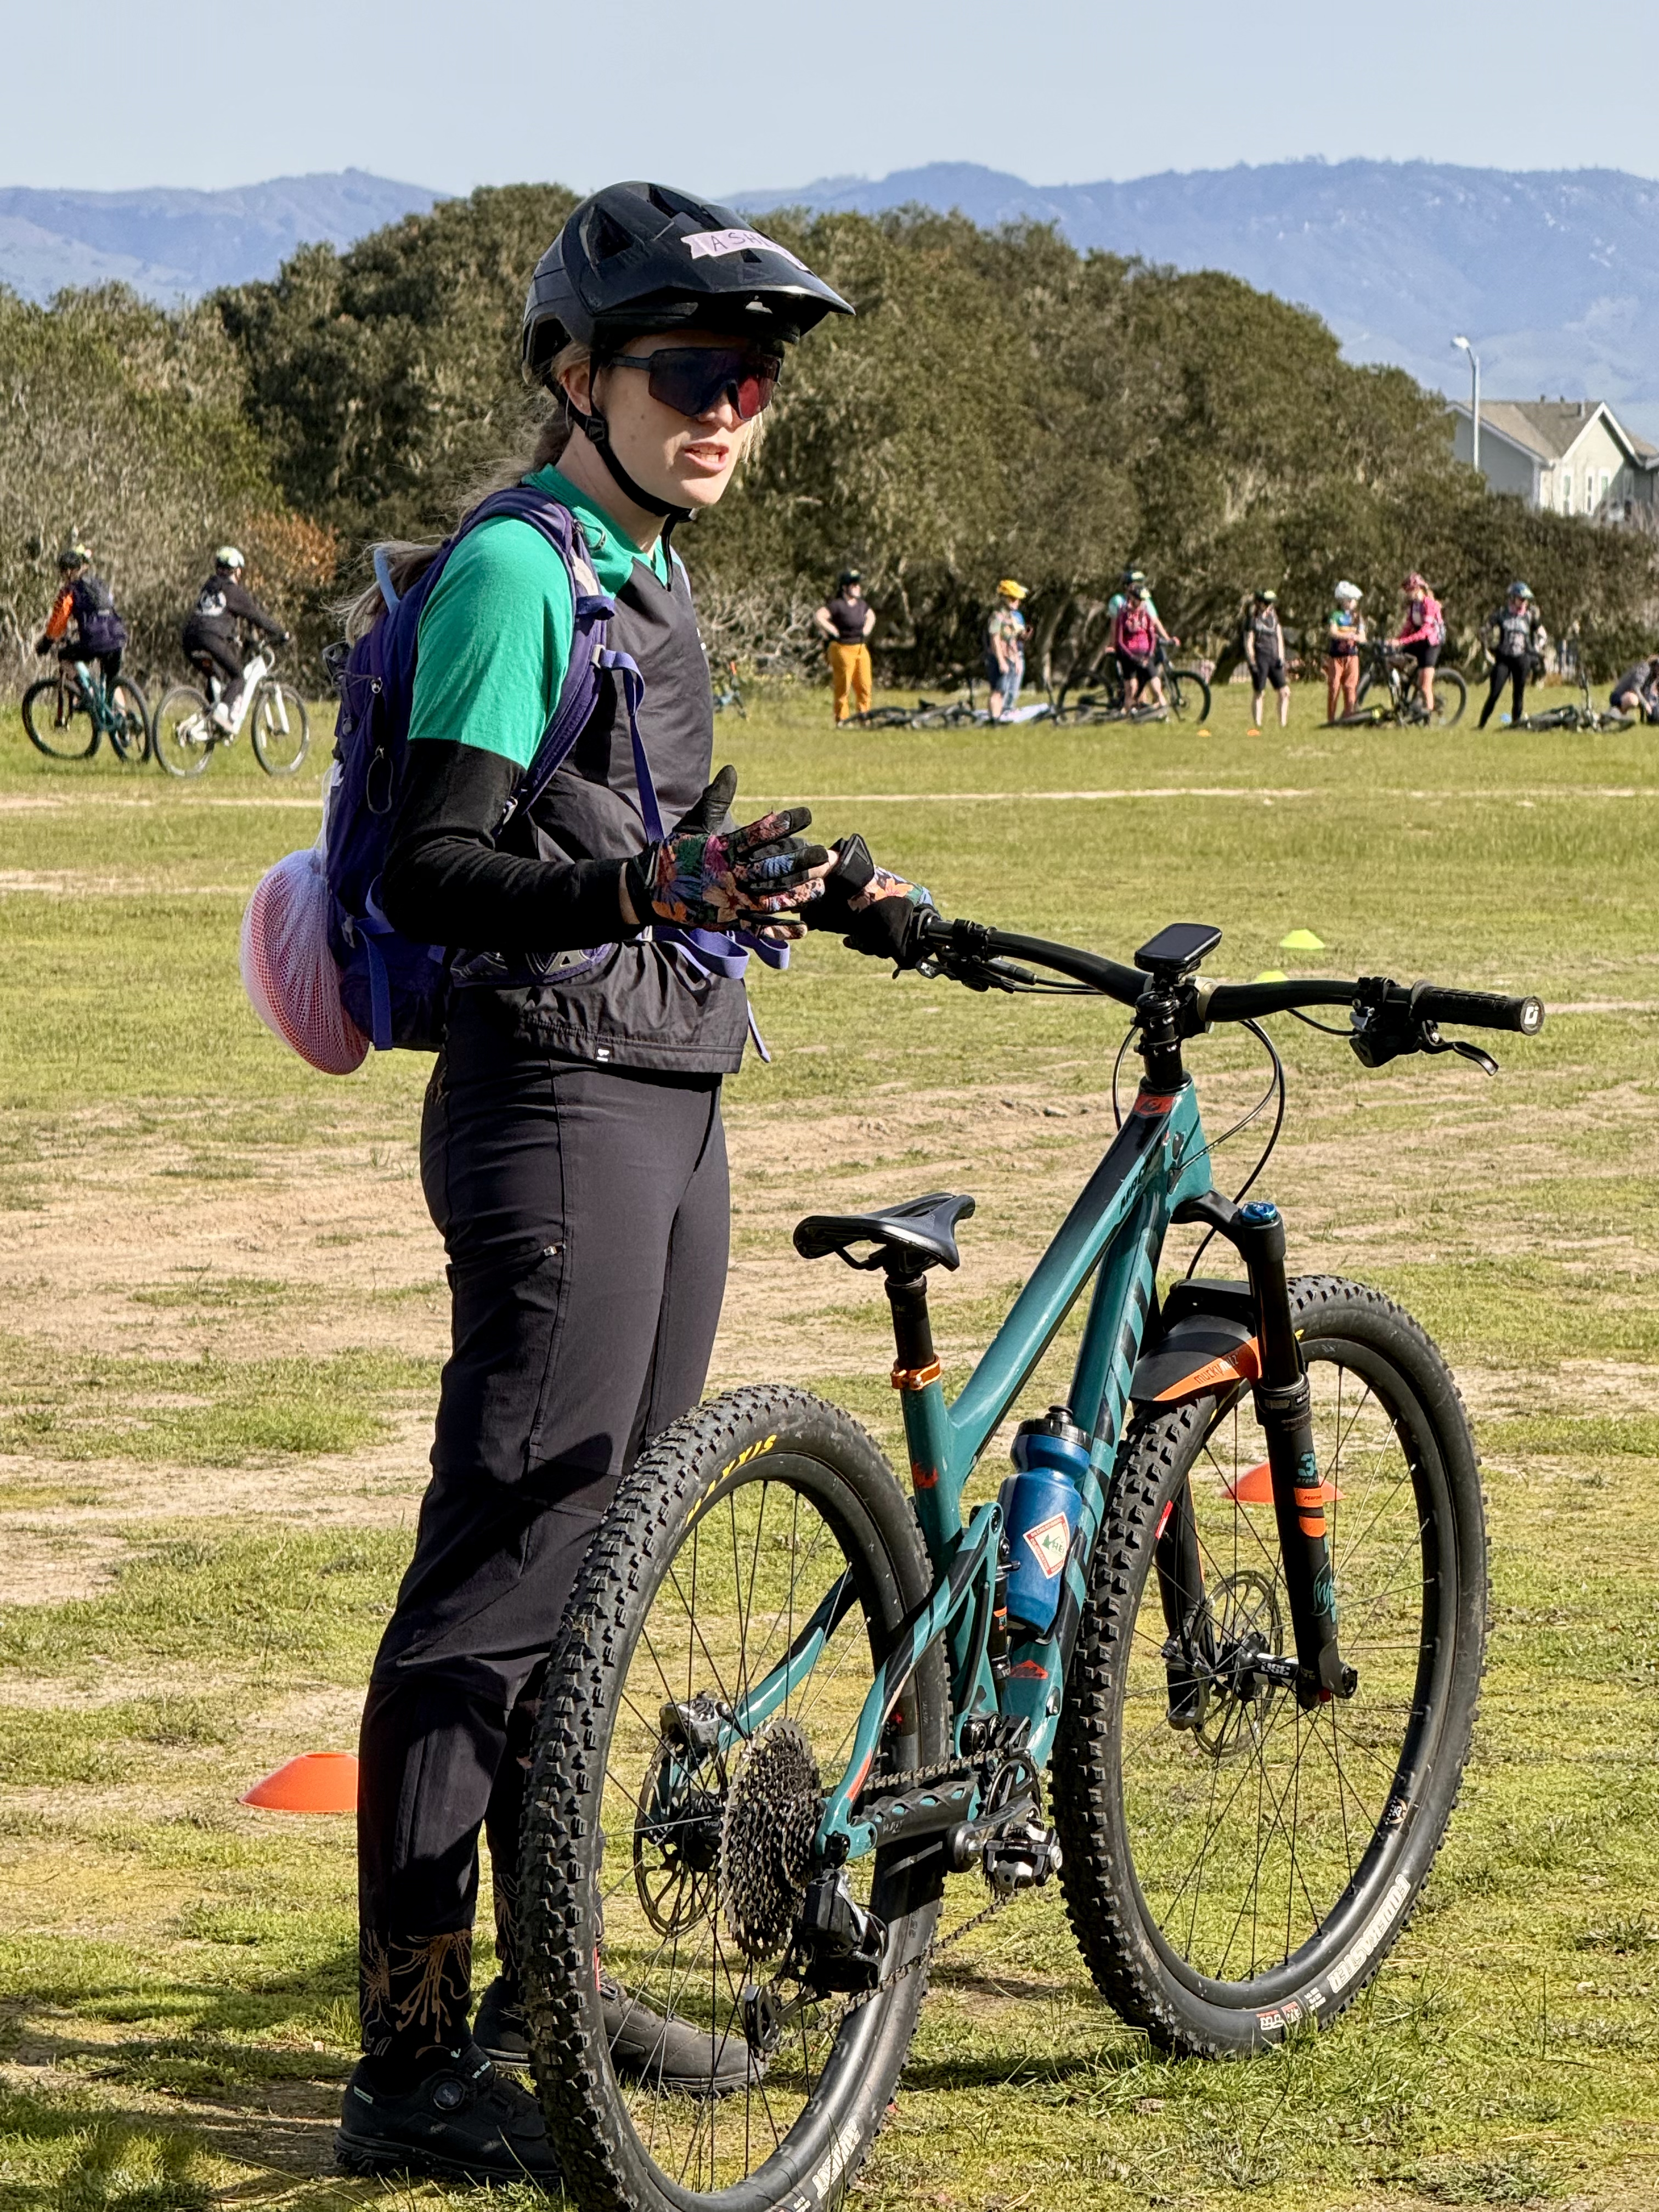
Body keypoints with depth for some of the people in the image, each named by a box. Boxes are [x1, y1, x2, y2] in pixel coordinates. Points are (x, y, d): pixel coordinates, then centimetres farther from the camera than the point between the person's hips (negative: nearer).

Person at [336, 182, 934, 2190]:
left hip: (670, 1111, 10)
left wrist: (822, 890, 23)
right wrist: (653, 883, -33)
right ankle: (410, 2064, -7)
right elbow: (435, 872, -20)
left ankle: (547, 1980, 26)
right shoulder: (516, 567, -13)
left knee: (605, 1567, 15)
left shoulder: (648, 571, 17)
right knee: (501, 1581, -9)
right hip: (555, 1112, -10)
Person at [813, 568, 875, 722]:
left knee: (864, 686, 6)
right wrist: (834, 632, -16)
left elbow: (871, 616, 31)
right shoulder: (837, 605, -13)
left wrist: (866, 631, 14)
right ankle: (842, 719, 4)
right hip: (843, 650, -7)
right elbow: (818, 618, -22)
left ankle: (864, 716, 15)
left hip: (861, 649, 7)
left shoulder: (862, 604, 10)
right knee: (843, 687, -2)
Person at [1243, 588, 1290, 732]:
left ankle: (1283, 726, 3)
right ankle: (1257, 727, 4)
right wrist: (1252, 661, -12)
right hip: (1260, 658, -5)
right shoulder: (1253, 619, -2)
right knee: (1259, 694, -1)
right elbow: (1249, 642, -4)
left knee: (1285, 692, -1)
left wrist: (1281, 658, 5)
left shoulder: (1274, 617, 14)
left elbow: (1279, 638, 15)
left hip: (1274, 657, 5)